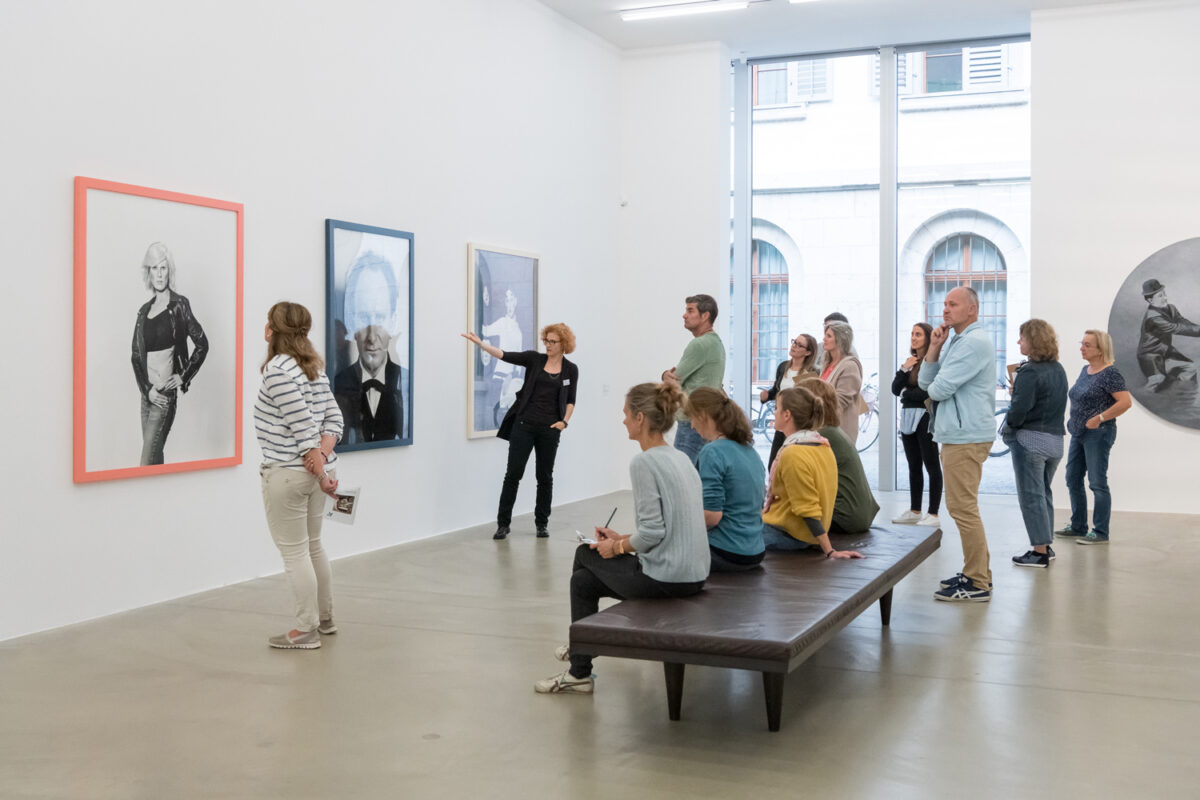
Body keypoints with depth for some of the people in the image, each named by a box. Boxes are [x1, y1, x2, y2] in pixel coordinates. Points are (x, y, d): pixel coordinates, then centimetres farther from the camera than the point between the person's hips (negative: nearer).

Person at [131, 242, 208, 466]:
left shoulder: (179, 305, -3)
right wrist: (147, 388, -3)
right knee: (155, 455, 9)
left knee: (147, 462, -11)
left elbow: (202, 344, -3)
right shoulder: (144, 311, 12)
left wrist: (184, 377, -4)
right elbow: (136, 356, 11)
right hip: (147, 393, 6)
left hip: (166, 393, -5)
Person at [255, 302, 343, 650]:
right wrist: (323, 451, -9)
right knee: (313, 545, 19)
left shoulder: (277, 369, -15)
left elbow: (302, 424, -20)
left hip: (287, 473, -9)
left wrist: (321, 473, -17)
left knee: (294, 552, 1)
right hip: (315, 471, 9)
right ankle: (324, 618, 30)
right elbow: (334, 416, 7)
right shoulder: (314, 367, 11)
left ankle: (306, 631, 9)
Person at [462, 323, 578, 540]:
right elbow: (506, 355, -10)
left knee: (545, 476, 8)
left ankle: (542, 523, 22)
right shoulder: (534, 359, 2)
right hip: (524, 424, 0)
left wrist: (564, 421, -6)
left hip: (549, 429, 0)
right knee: (513, 473, -2)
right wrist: (481, 343, -23)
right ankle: (503, 523, 4)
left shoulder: (570, 370, 4)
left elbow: (570, 400, 11)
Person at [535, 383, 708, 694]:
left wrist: (617, 547, -5)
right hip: (693, 576, 8)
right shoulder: (681, 458, 11)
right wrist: (623, 538, 15)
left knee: (586, 554, 17)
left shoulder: (644, 462, -17)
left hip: (664, 579, -8)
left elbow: (652, 532, -22)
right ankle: (579, 670, 29)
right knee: (584, 579, 20)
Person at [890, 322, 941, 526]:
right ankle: (914, 511, 19)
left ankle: (933, 515, 0)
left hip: (925, 417, -8)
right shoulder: (911, 361, 15)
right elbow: (896, 389, 8)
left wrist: (906, 393, -1)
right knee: (913, 467, 12)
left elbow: (926, 392, -18)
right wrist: (904, 369, -6)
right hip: (908, 417, 8)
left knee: (931, 466, -3)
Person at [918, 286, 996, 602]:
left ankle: (978, 584, -4)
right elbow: (926, 383, 12)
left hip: (966, 437, -11)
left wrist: (934, 388, 3)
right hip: (957, 434, 11)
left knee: (963, 508, -9)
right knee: (963, 507, 17)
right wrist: (934, 349, 0)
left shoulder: (975, 342, -15)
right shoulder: (956, 341, 18)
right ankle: (976, 573, 27)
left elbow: (940, 389, -21)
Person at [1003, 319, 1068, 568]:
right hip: (1055, 438, 8)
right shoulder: (1059, 370, 9)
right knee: (1044, 493, 18)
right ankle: (1046, 545, 24)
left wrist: (1008, 427, -5)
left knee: (1031, 495, -1)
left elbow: (1019, 409, -21)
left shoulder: (1030, 373, -17)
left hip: (1030, 439, -8)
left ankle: (1040, 552, 1)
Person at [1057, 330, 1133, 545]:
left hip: (1098, 433, -9)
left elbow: (1126, 402, -22)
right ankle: (1078, 527, 25)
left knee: (1098, 483, -6)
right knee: (1073, 480, 13)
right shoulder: (1085, 371, 13)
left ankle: (1100, 533, 0)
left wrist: (1099, 418, -20)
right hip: (1078, 433, 9)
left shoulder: (1110, 374, -14)